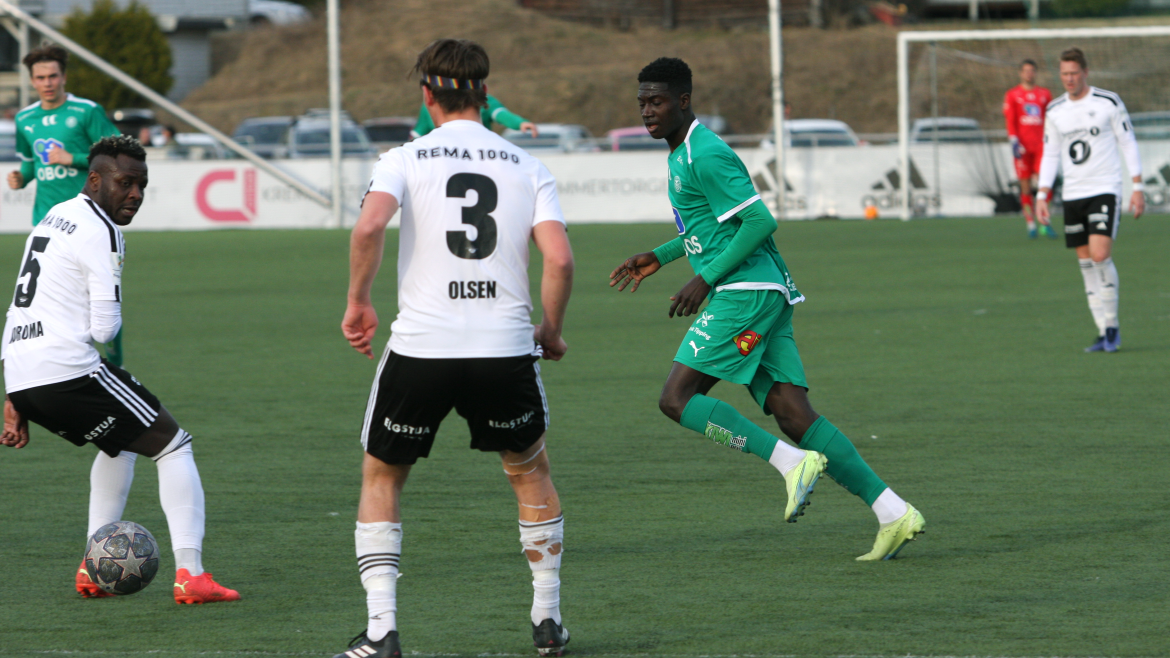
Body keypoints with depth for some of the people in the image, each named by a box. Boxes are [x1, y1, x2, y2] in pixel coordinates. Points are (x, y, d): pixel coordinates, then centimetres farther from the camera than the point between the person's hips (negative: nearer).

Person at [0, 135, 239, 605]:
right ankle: (190, 575, -6)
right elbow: (104, 328, -13)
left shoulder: (54, 218, 21)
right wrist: (114, 321, 13)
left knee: (119, 444, 31)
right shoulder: (101, 232, -9)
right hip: (68, 371, -9)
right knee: (173, 445, 3)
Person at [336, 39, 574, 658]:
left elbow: (370, 224, -17)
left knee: (381, 478, 18)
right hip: (505, 348, 2)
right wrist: (551, 330, 12)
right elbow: (559, 258, -4)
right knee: (530, 472, 26)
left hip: (419, 347, -1)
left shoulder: (405, 159, 2)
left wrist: (357, 302, -3)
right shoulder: (527, 166, 7)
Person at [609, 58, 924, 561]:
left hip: (745, 291, -10)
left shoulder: (706, 155, -12)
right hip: (767, 294, 10)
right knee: (792, 412, 1)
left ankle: (792, 462, -16)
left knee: (676, 398, -11)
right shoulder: (681, 152, 20)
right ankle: (893, 513, -5)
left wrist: (706, 279, -16)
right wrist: (658, 258, 28)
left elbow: (760, 220, -18)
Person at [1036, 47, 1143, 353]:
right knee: (1086, 263, 3)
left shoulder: (1109, 103, -3)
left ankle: (1112, 325, -6)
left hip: (1104, 190, -5)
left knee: (1100, 255, -19)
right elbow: (1050, 155, 15)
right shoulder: (1055, 111, 9)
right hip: (1072, 195, 5)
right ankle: (1104, 334, 8)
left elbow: (1128, 143, 1)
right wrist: (1042, 195, 6)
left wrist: (1138, 187, -4)